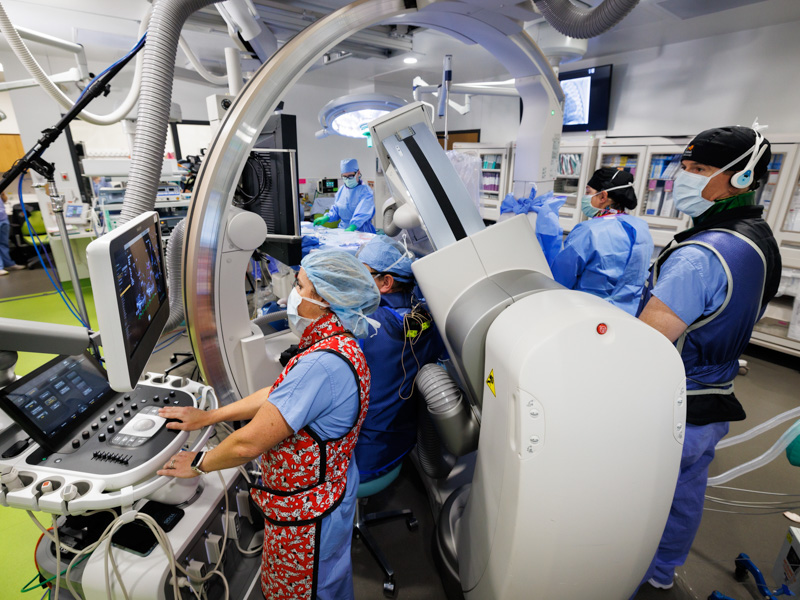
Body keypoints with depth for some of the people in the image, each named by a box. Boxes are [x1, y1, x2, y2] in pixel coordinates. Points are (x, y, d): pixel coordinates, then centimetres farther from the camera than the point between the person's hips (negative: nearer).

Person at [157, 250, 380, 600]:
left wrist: (198, 463, -10)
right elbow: (277, 396, 5)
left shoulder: (322, 365, -36)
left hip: (306, 512, -8)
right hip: (331, 489, 8)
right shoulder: (341, 346, -2)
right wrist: (208, 416, 6)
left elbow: (248, 444, -30)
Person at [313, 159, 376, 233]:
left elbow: (362, 213, -21)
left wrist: (352, 227, -38)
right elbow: (336, 209, 20)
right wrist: (326, 217, -1)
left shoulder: (365, 191, -6)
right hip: (343, 230, 5)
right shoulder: (341, 190, 15)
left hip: (362, 232, -5)